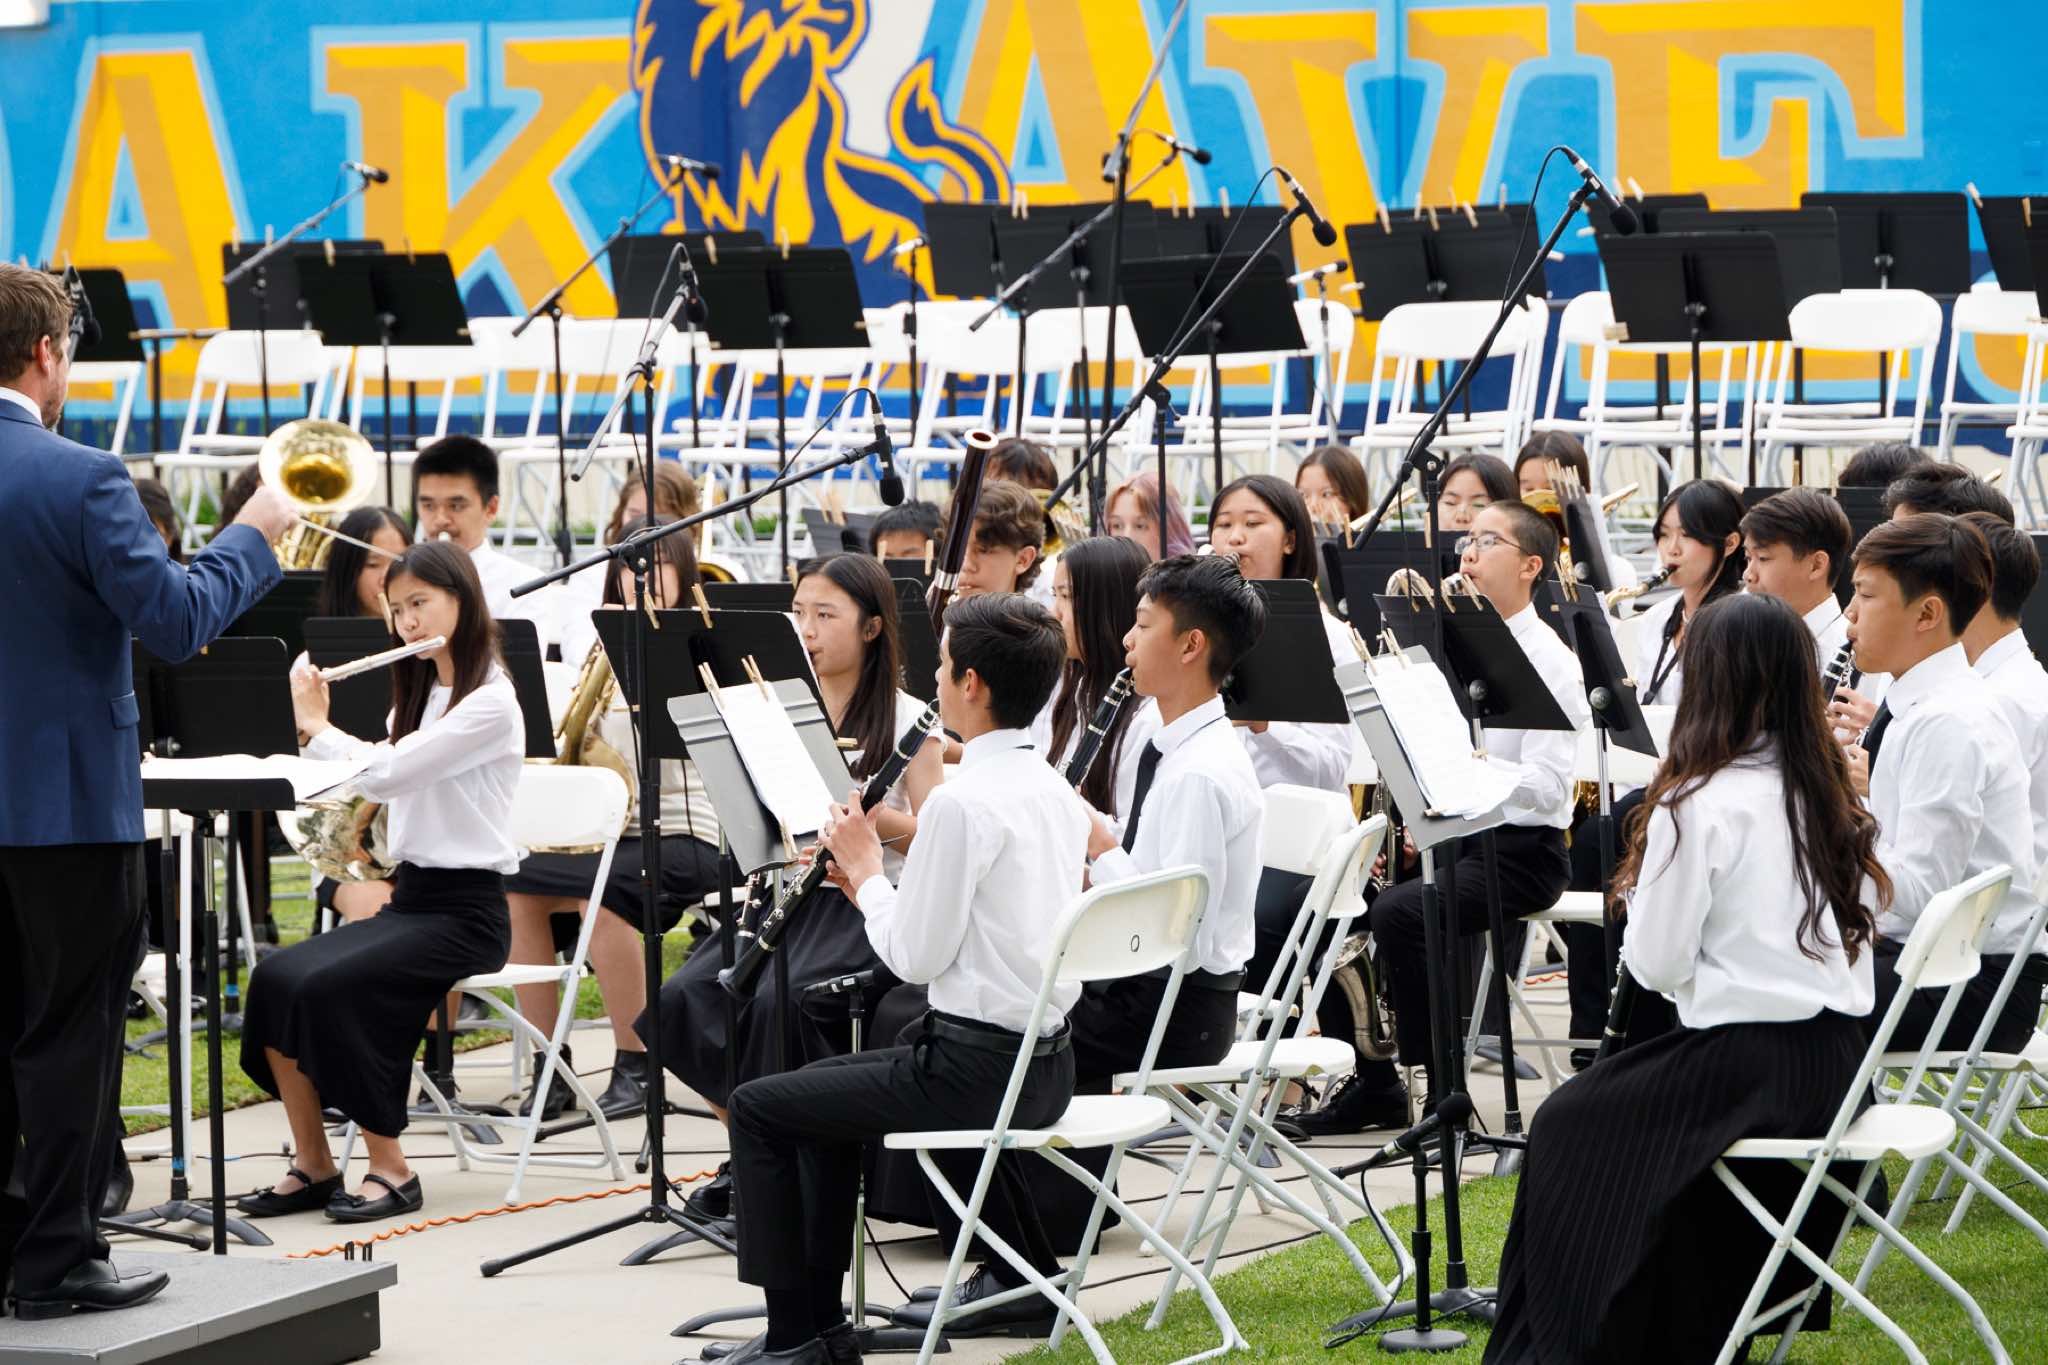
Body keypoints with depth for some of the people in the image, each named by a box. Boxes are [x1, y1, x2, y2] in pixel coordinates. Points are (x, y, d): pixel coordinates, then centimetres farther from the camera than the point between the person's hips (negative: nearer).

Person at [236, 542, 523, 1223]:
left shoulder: (490, 703, -12)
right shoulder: (421, 694, 17)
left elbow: (384, 774, -20)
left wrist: (316, 725, -6)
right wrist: (310, 722, 4)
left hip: (465, 910, -8)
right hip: (408, 895, 8)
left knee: (327, 987, -27)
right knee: (275, 976, -16)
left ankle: (390, 1169, -15)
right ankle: (313, 1166, -9)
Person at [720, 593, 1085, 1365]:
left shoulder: (963, 802, -21)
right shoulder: (1056, 794, 8)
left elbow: (914, 957, -16)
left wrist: (865, 868, -1)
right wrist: (870, 874, 10)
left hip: (977, 1065, -9)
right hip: (1045, 1060, 9)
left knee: (759, 1107, 4)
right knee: (830, 1084, 28)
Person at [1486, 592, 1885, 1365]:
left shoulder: (1698, 804, -15)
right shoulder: (1830, 795, 6)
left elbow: (1656, 964, -14)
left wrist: (1646, 879, 5)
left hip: (1750, 1063, -7)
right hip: (1840, 1062, 7)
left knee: (1569, 1128, 15)